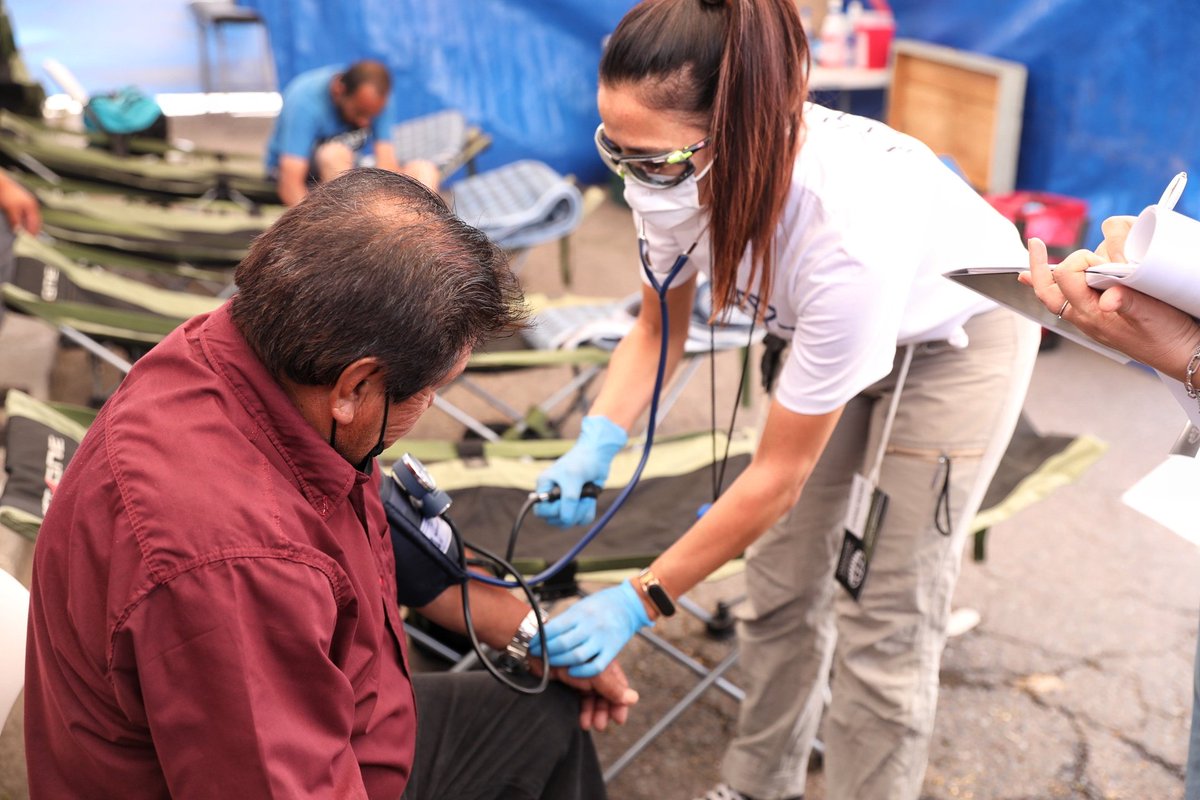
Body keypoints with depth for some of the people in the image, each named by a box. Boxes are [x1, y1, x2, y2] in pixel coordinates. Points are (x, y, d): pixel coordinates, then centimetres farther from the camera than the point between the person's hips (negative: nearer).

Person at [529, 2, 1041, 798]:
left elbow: (780, 474, -31)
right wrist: (596, 443, -23)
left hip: (957, 333, -5)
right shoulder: (681, 169, -26)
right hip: (830, 325, 5)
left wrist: (640, 601, -26)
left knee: (885, 615, -4)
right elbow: (659, 327, -6)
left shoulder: (846, 232, -43)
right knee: (783, 578, 8)